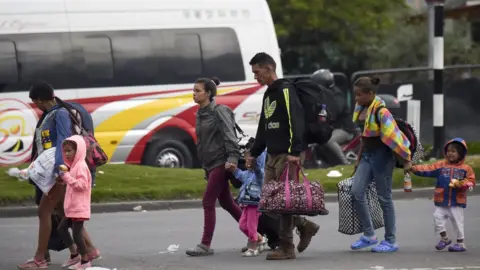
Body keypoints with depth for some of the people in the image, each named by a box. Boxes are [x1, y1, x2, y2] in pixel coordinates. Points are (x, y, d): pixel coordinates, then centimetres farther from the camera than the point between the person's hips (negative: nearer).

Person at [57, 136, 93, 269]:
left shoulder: (81, 166, -16)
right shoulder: (73, 165, 15)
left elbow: (82, 184, -24)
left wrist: (67, 177, -25)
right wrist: (63, 179, 8)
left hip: (79, 208, -11)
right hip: (72, 208, 11)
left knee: (77, 233, -6)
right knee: (62, 228, 14)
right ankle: (75, 255, 22)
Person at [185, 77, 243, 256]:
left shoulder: (219, 111, -10)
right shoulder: (200, 114, 14)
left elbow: (229, 136, -17)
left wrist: (232, 158, -28)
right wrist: (203, 164, 18)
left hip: (220, 163, -9)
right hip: (210, 164, 9)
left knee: (208, 202, -10)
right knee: (226, 203, 13)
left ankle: (205, 245, -8)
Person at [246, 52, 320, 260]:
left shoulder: (285, 91, -10)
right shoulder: (268, 95, 18)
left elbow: (296, 122, -20)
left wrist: (294, 152, -27)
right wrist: (254, 153, 24)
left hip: (288, 156, -9)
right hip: (273, 156, 9)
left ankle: (287, 247, -2)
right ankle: (305, 226, 19)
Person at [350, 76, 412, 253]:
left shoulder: (380, 112, -19)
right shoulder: (361, 109, 7)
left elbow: (394, 136, -18)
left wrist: (406, 159, -15)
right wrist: (359, 158, 21)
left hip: (382, 156, -8)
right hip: (368, 155, 8)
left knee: (384, 197, -1)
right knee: (356, 192, -3)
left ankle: (390, 241, 9)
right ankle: (369, 235, 7)